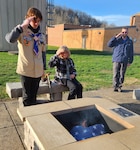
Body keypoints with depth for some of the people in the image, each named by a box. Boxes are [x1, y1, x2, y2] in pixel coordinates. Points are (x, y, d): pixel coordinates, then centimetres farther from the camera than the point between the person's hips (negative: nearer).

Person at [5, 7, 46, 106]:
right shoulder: (22, 32, -6)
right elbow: (10, 39, -28)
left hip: (38, 70, 4)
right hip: (25, 70, -4)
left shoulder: (41, 35, 8)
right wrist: (23, 26, -27)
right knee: (27, 96, 5)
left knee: (34, 96, 13)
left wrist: (44, 68, 16)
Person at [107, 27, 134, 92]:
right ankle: (115, 87, 9)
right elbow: (109, 44, -9)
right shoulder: (117, 40, 4)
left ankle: (119, 87, 16)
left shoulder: (130, 41, 9)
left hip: (124, 61, 1)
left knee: (122, 75, 5)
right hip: (116, 60, -1)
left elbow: (131, 52, 12)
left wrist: (130, 61, 9)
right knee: (115, 74, -1)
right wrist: (116, 37, -12)